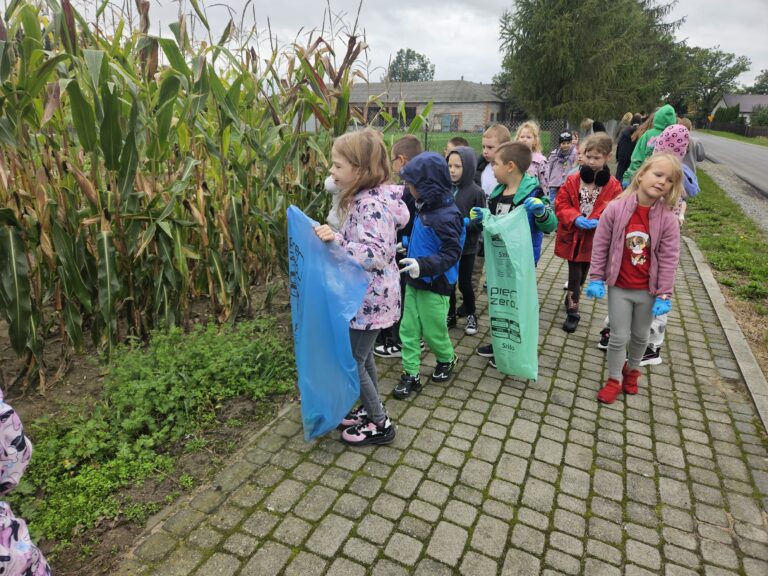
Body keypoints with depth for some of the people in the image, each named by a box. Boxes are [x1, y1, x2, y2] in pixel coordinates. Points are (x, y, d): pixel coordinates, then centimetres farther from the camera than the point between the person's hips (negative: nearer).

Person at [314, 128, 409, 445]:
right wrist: (333, 237, 15)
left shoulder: (371, 205, -24)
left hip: (371, 298, -10)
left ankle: (380, 424, 20)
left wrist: (337, 241, -36)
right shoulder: (365, 198, 7)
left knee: (352, 362, 2)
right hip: (366, 295, 10)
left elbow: (376, 255, -30)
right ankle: (371, 410, 40)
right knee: (362, 356, 21)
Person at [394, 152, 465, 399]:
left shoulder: (447, 216, -22)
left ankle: (448, 359, 39)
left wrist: (423, 265, -34)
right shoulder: (424, 207, 5)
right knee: (408, 329, 8)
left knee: (433, 332, 9)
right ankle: (411, 374, 18)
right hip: (414, 281, 8)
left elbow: (452, 253, -24)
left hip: (435, 286, -8)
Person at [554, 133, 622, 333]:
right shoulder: (572, 180, -4)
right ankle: (573, 311, 15)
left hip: (594, 239, 1)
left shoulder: (613, 186, -5)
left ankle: (571, 300, 38)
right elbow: (561, 205, -4)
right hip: (572, 236, -1)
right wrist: (575, 218, -21)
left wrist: (599, 222, -23)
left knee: (582, 274, 16)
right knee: (574, 274, 3)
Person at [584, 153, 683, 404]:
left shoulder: (668, 219, -10)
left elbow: (669, 259, -7)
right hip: (619, 287, -1)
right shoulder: (615, 208, -13)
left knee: (640, 336, 19)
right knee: (619, 336, 6)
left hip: (648, 290, 2)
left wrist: (664, 295, -8)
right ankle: (614, 380, 25)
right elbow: (600, 246, -7)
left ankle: (632, 369, 45)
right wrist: (596, 279, -5)